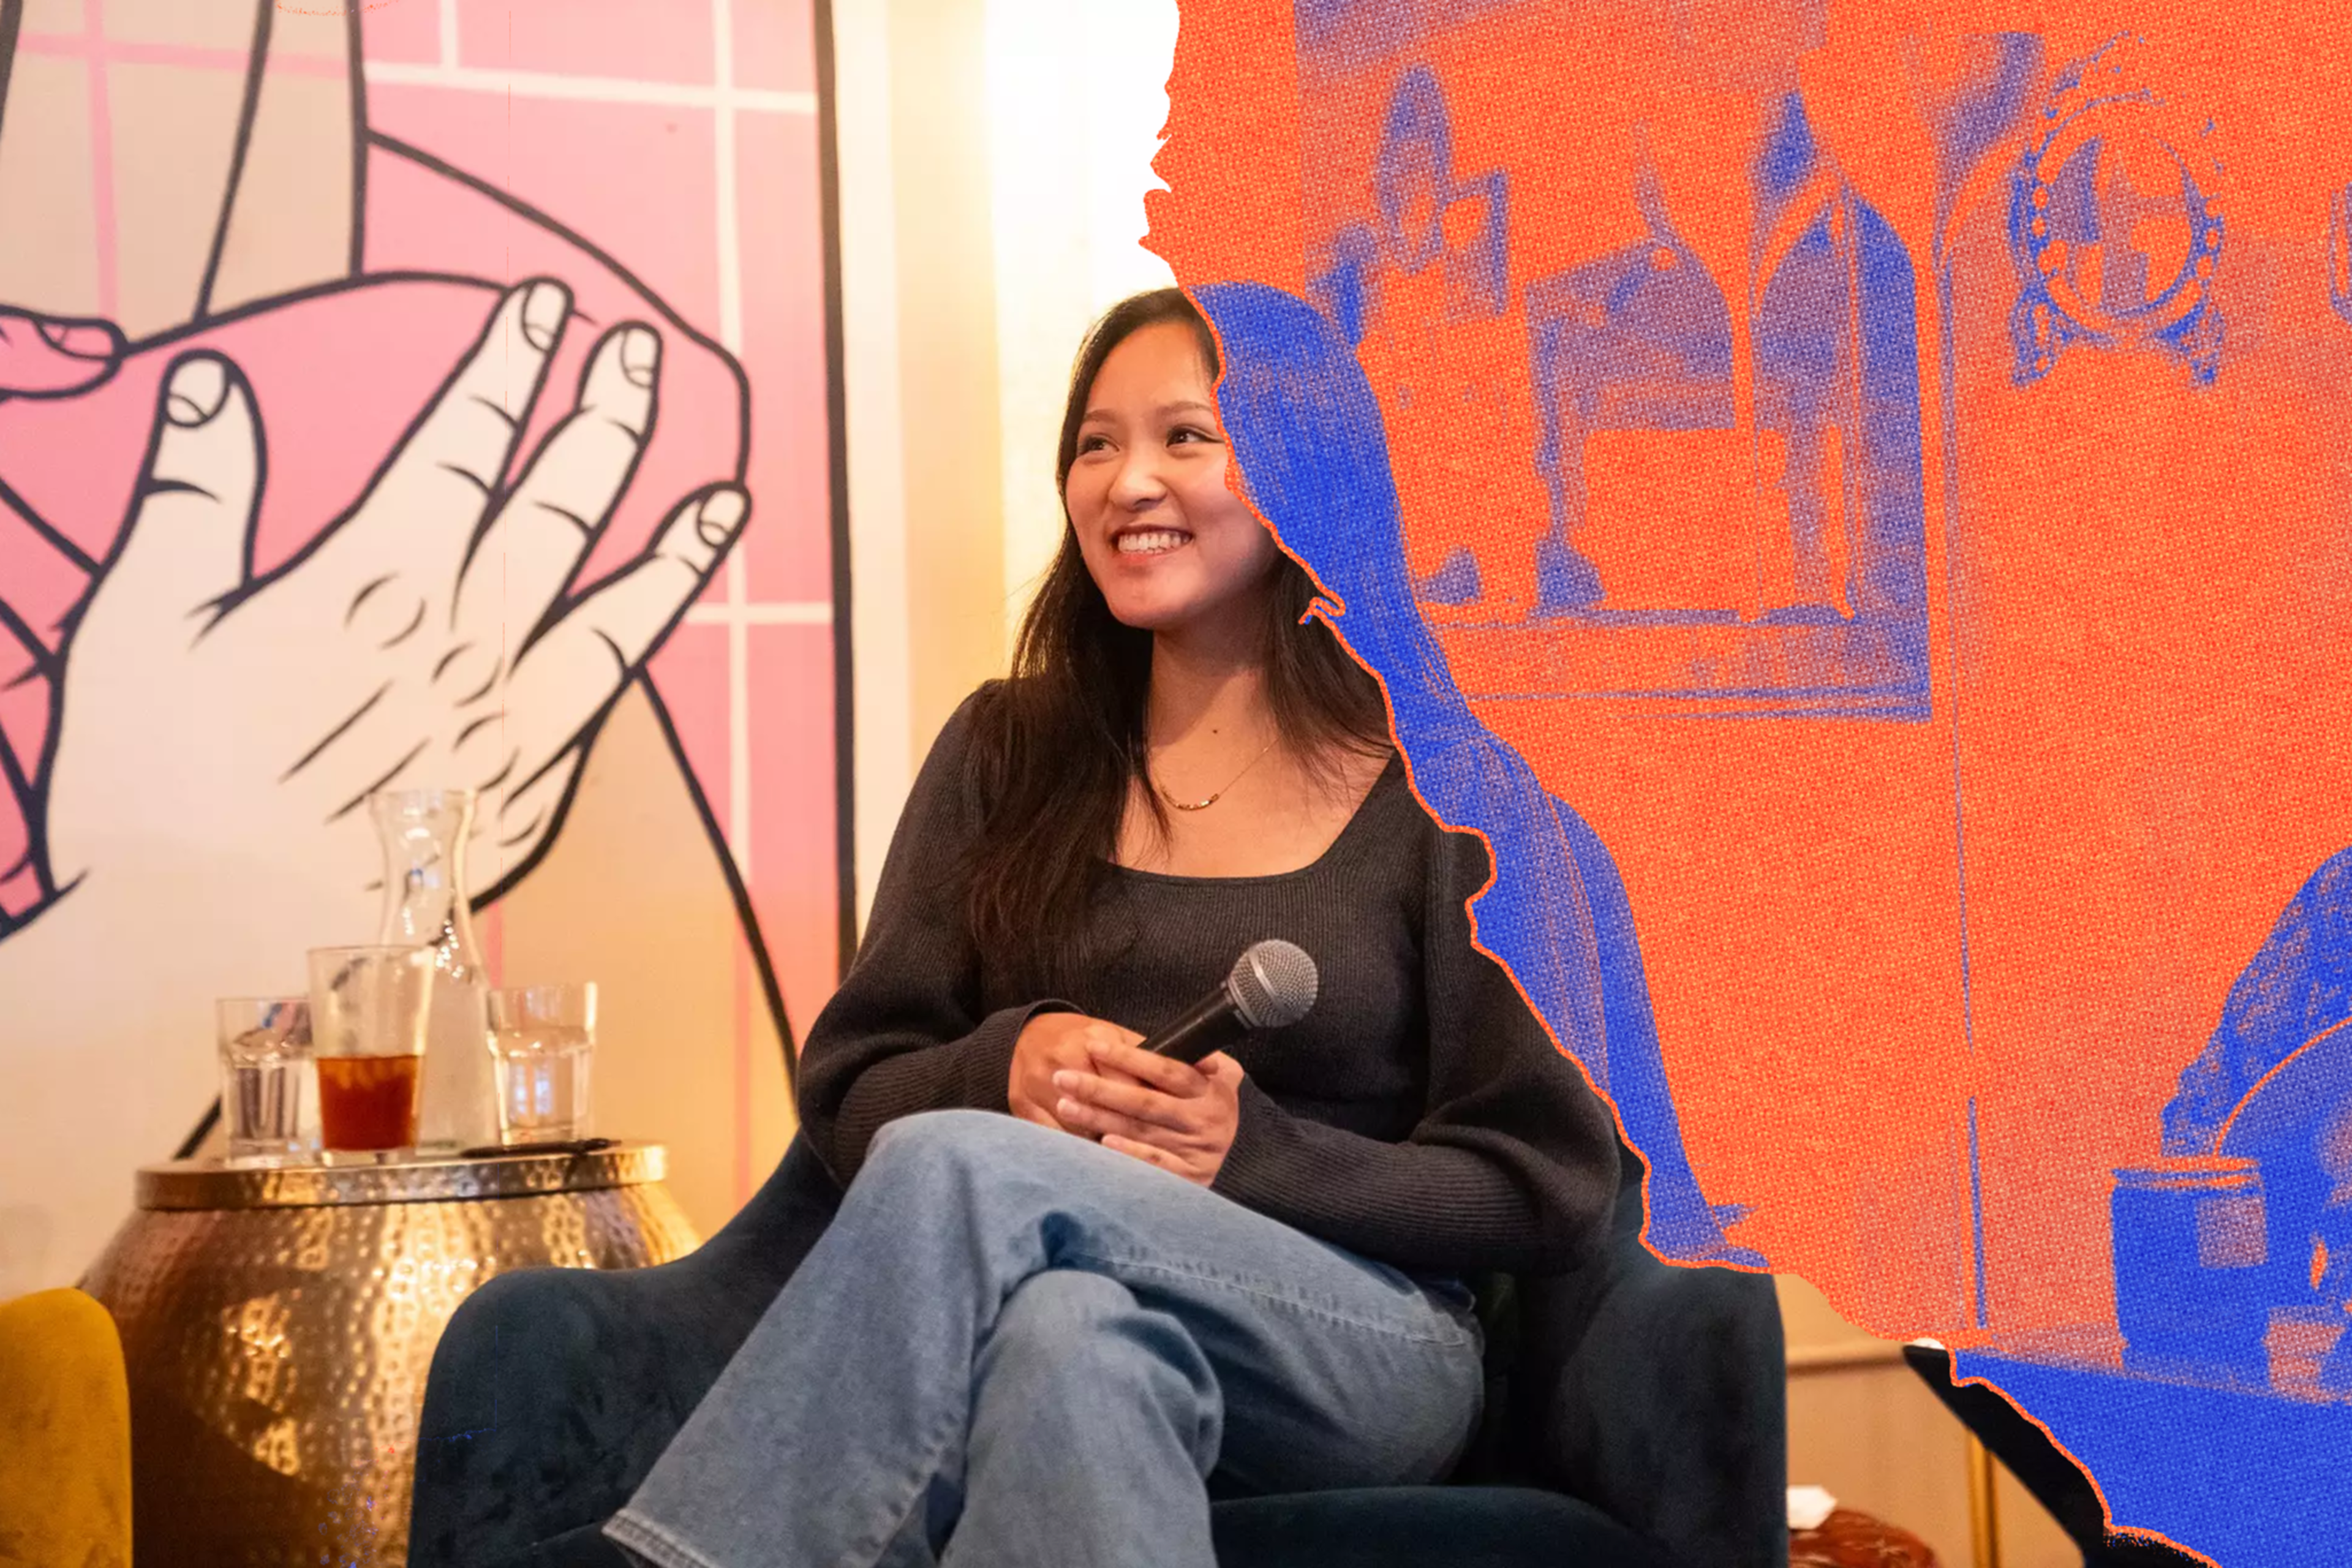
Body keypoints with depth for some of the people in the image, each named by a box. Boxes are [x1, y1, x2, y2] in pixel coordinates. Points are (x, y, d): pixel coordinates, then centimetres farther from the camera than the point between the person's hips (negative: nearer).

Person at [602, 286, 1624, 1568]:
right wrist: (1009, 1065, -10)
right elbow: (849, 1096, 12)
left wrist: (1252, 1152, -12)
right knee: (1073, 1331, -39)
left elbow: (1550, 1193, 2)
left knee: (959, 1167, -32)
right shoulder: (1009, 754, 15)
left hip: (1369, 1351, -2)